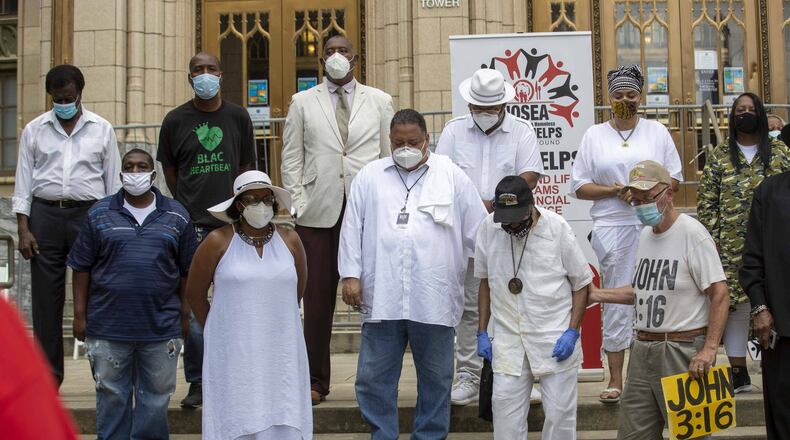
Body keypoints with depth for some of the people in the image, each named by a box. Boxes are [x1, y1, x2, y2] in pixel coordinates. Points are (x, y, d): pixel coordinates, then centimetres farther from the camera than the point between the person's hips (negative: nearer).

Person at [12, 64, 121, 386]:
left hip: (89, 214, -1)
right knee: (46, 297, 3)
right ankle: (48, 376, 11)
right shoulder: (34, 130, 9)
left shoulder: (102, 130, 7)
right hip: (45, 214, 1)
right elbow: (24, 182, 8)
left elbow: (113, 182, 8)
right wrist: (23, 229, -1)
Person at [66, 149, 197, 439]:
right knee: (111, 395, 8)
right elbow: (82, 268, 4)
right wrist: (80, 315, 1)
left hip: (161, 326, 0)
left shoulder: (176, 216, 5)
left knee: (156, 394, 8)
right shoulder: (100, 214, 4)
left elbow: (186, 271, 8)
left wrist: (185, 314, 5)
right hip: (108, 327, 0)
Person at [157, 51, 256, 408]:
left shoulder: (238, 117, 8)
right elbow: (169, 169, 14)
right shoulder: (175, 120, 5)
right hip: (192, 224, -1)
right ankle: (197, 382, 6)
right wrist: (188, 206, 12)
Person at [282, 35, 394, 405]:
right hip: (319, 212, 0)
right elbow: (291, 159, 10)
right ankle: (315, 381, 9)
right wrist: (298, 204, 0)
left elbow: (391, 155, 11)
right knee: (318, 298, 1)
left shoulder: (379, 101, 13)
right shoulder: (303, 103, 12)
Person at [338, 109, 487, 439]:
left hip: (435, 298, -1)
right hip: (382, 297, 1)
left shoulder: (451, 175, 8)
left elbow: (477, 229, 10)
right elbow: (352, 228, 9)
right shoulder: (369, 176, 11)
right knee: (374, 377, 4)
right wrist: (350, 275, 2)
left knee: (436, 378, 8)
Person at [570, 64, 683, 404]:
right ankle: (615, 379, 6)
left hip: (652, 225, 0)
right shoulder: (594, 135, 9)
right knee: (615, 299, 1)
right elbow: (579, 186, 6)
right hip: (611, 227, 0)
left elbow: (674, 179, 9)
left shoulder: (657, 131, 10)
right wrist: (614, 191, -10)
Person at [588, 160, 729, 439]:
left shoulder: (692, 233, -11)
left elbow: (719, 294, -15)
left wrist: (709, 349, -22)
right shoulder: (645, 235, 14)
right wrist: (596, 295, 16)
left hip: (682, 351, -8)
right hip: (642, 350, 8)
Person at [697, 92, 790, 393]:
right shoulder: (719, 156, 7)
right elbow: (706, 201, 5)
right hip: (732, 246, 0)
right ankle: (739, 372, 10)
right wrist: (711, 238, -3)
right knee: (734, 303, 1)